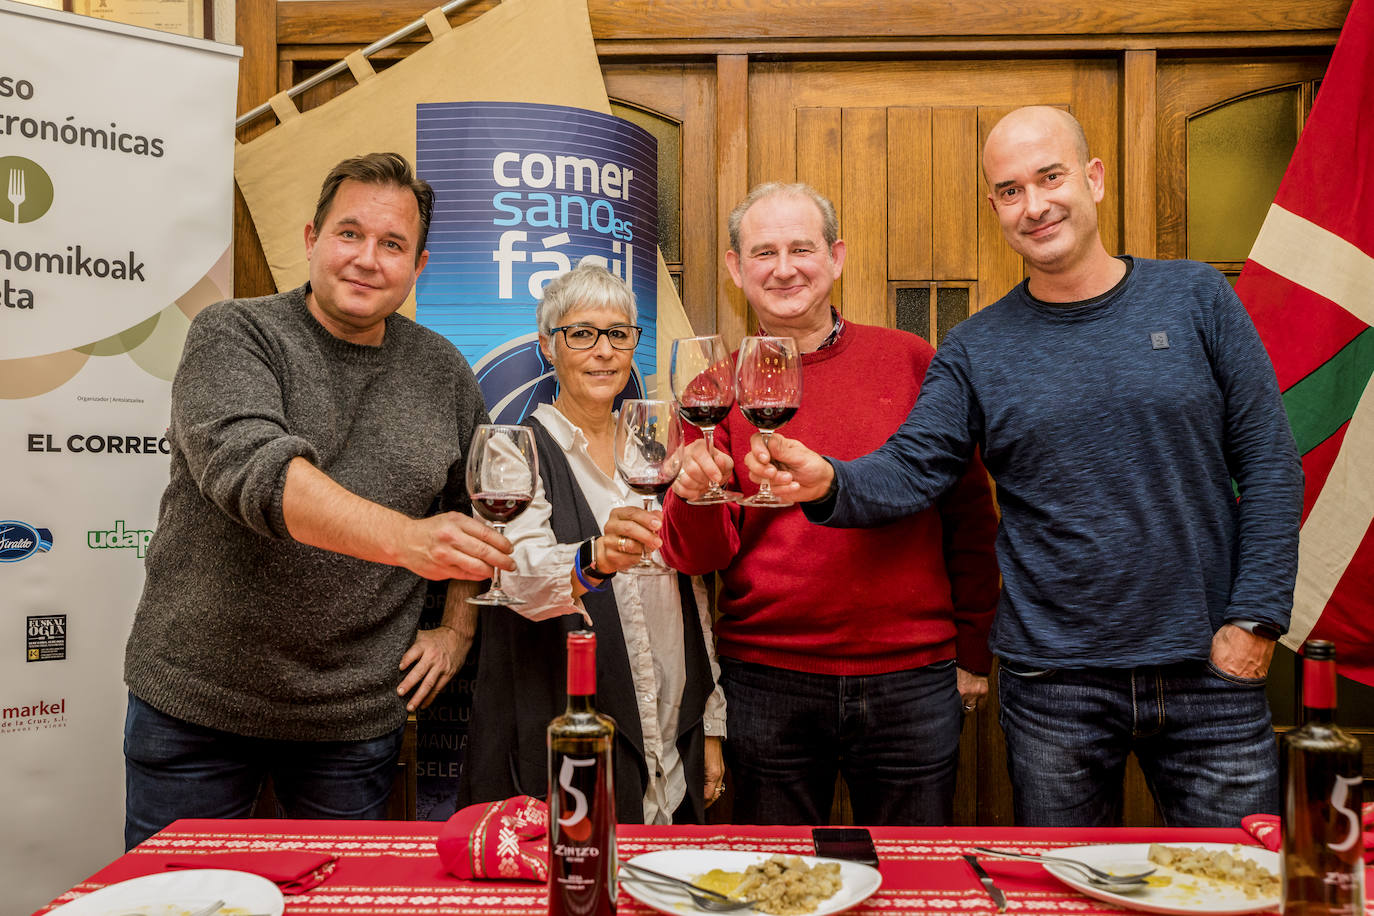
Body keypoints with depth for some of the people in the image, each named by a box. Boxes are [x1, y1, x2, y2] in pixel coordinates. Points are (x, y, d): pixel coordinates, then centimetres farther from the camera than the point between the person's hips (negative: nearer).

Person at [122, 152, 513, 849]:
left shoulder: (440, 370, 3)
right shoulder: (232, 335, -8)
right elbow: (249, 464, -28)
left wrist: (458, 629, 6)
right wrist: (407, 539, -41)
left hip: (355, 718, 2)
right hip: (195, 699, -2)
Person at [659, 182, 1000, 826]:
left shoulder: (910, 361, 1)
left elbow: (969, 515, 7)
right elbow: (698, 557, -1)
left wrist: (974, 653, 7)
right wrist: (694, 493, -22)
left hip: (912, 681, 0)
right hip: (766, 685, 0)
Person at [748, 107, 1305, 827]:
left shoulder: (1194, 299, 1)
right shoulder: (976, 350, 1)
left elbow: (1269, 465, 0)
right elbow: (907, 473, -7)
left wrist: (1254, 621, -6)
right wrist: (828, 483, -29)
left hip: (1207, 668, 0)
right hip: (1053, 684, 0)